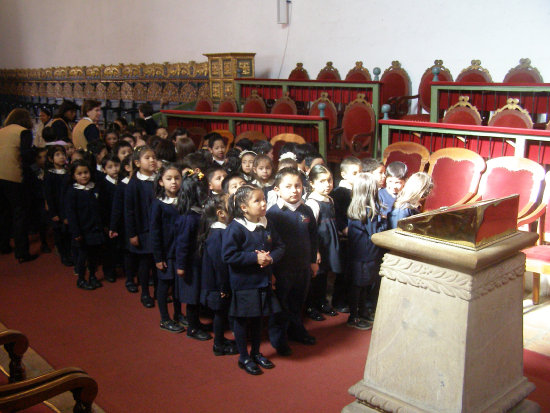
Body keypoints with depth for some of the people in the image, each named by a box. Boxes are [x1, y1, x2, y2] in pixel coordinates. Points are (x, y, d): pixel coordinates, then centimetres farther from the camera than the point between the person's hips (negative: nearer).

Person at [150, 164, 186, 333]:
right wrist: (158, 257, -12)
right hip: (166, 252, -4)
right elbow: (154, 231, -10)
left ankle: (178, 315, 31)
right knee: (164, 284, 7)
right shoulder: (158, 204, -10)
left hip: (181, 251, 4)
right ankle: (165, 320, 19)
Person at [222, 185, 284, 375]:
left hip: (263, 281, 6)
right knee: (242, 320, 8)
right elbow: (229, 255, -22)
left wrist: (271, 257, -15)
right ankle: (244, 357, 24)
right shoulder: (235, 228, -18)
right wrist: (255, 258, -23)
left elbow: (280, 246, 6)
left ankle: (256, 353, 36)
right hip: (243, 283, -6)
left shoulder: (267, 225, 1)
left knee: (258, 318, 19)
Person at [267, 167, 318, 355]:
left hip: (303, 267, 5)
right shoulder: (273, 213, -15)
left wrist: (313, 261, 15)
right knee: (280, 306, 8)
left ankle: (296, 331, 41)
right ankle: (278, 339, 24)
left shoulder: (306, 211, 1)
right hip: (281, 268, -5)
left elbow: (313, 237, 13)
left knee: (298, 303, 21)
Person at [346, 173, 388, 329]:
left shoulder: (353, 209, 3)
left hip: (355, 254, 8)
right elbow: (376, 235, -18)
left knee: (361, 285, 19)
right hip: (367, 255, -8)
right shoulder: (371, 212, -21)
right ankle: (353, 318, 13)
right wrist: (383, 222, -4)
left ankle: (362, 312, 33)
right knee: (359, 285, 3)